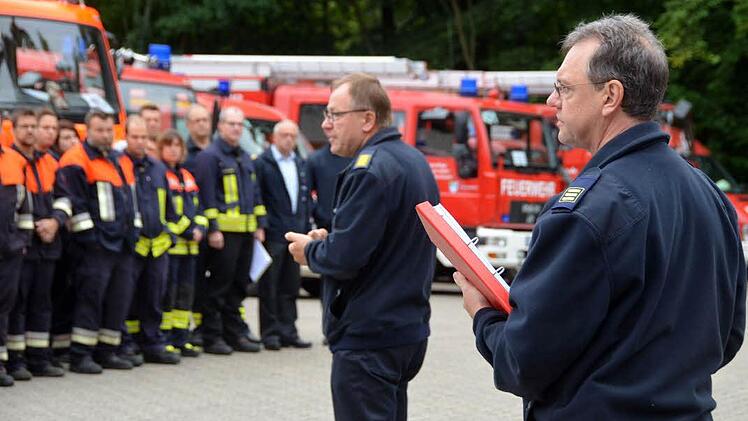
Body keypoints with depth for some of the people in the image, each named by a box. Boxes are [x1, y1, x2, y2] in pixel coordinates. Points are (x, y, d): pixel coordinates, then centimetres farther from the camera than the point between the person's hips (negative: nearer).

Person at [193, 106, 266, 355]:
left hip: (246, 231, 8)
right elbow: (207, 194, -12)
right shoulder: (209, 156, -5)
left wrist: (260, 225, 15)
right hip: (223, 231, -8)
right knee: (219, 285, -5)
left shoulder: (245, 159, 20)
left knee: (239, 285, 11)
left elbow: (255, 193, 23)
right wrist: (212, 229, -17)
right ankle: (212, 337, 0)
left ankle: (235, 334, 18)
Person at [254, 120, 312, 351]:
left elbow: (304, 199, 16)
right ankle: (270, 333, 4)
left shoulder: (300, 164, 15)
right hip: (273, 234, -6)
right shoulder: (262, 163, -4)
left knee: (290, 286, 9)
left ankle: (288, 331, 14)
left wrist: (305, 229, 10)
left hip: (295, 234, 6)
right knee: (269, 287, 0)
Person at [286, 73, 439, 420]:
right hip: (409, 329, 10)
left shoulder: (370, 169, -18)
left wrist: (310, 251, -2)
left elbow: (343, 258, -23)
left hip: (368, 339, -10)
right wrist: (329, 241, 11)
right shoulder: (414, 161, 13)